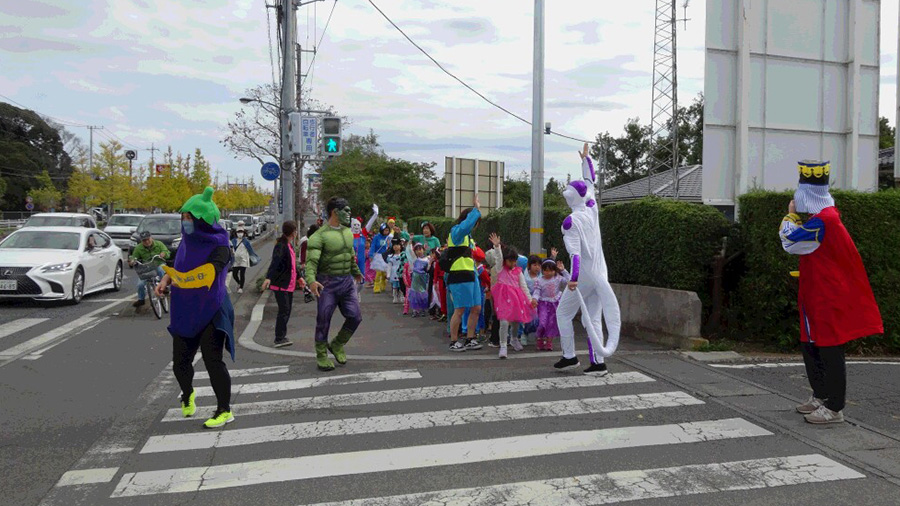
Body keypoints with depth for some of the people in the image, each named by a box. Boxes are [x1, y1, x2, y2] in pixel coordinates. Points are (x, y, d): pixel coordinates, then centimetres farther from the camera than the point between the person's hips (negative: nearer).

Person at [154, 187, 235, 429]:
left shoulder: (219, 245, -14)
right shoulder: (187, 241, 5)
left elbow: (212, 271, -30)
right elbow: (177, 267, 16)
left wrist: (185, 280, -46)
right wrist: (165, 280, -5)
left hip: (211, 311, -6)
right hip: (185, 311, 6)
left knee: (212, 360, -9)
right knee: (180, 362, 9)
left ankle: (225, 411, 6)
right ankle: (187, 395, 41)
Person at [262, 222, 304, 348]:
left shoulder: (289, 246, 15)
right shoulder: (281, 246, -15)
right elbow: (275, 262, -29)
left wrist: (299, 277, 35)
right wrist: (268, 278, -41)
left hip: (289, 284, 9)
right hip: (280, 284, -9)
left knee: (287, 310, 12)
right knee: (284, 310, -9)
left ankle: (281, 336, 21)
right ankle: (279, 339, -4)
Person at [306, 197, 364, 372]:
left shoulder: (348, 232, 10)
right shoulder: (320, 235, -12)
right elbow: (311, 260, -21)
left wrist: (356, 272, 37)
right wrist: (311, 280, -38)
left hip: (347, 281, 6)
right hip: (328, 283, -6)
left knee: (355, 317, 2)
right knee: (324, 320, 2)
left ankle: (337, 345, 25)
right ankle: (321, 355, 18)